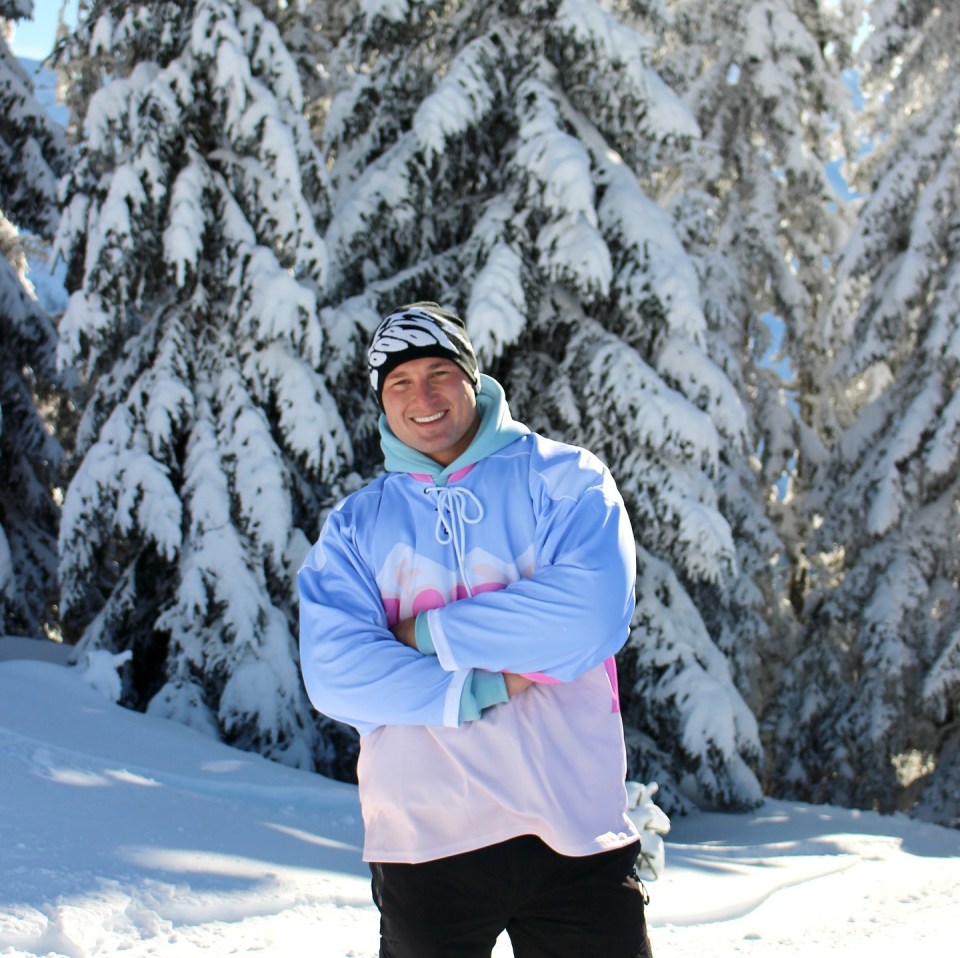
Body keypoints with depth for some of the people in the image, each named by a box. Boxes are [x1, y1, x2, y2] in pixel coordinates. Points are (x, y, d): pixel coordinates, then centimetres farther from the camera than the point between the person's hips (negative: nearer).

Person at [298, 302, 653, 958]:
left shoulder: (563, 478, 2)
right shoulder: (355, 526, 8)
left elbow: (592, 612, -15)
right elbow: (333, 673, -6)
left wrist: (429, 634, -11)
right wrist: (479, 689, -16)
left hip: (573, 829, -1)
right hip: (422, 843, 2)